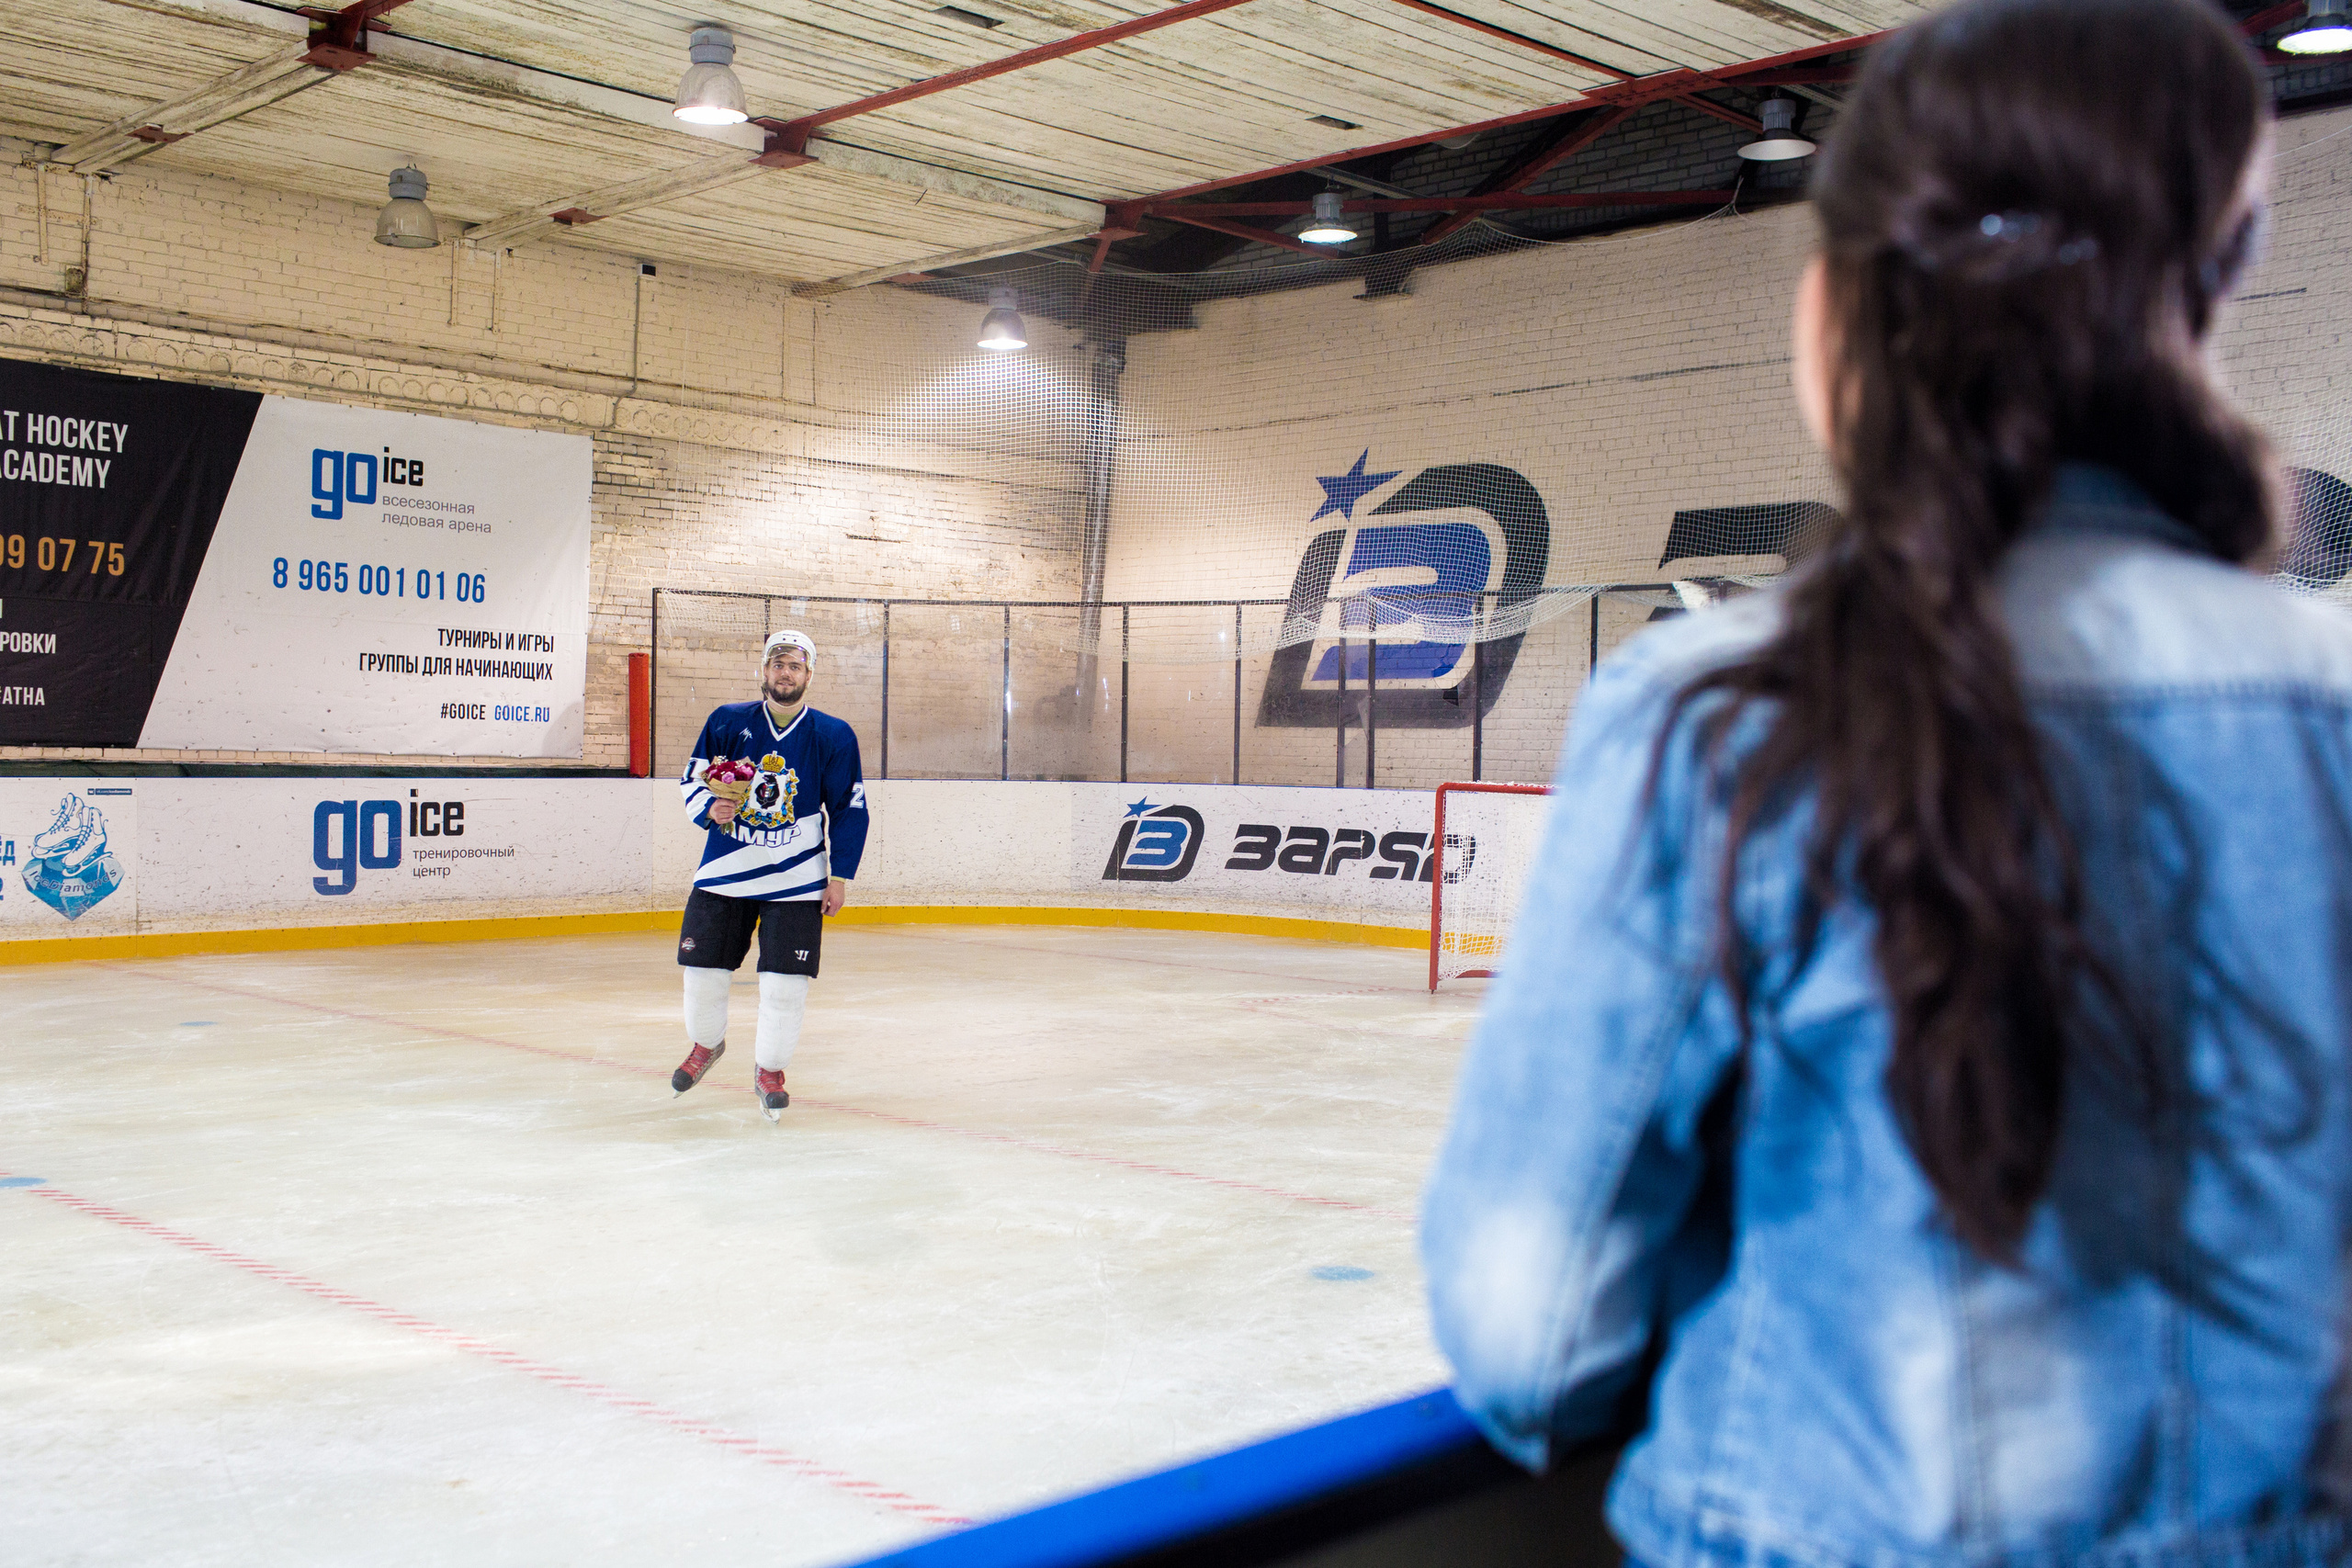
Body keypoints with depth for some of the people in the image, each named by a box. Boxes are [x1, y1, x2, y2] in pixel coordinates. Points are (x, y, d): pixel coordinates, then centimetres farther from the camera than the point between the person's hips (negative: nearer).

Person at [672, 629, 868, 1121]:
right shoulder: (727, 722, 2)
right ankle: (705, 1043, 35)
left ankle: (770, 1070, 16)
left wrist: (840, 876, -1)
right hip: (723, 873, 2)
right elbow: (691, 780, 8)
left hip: (797, 882, -1)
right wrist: (710, 808, -14)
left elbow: (850, 811, 3)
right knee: (703, 970, 5)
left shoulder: (834, 737, -1)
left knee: (785, 983, -6)